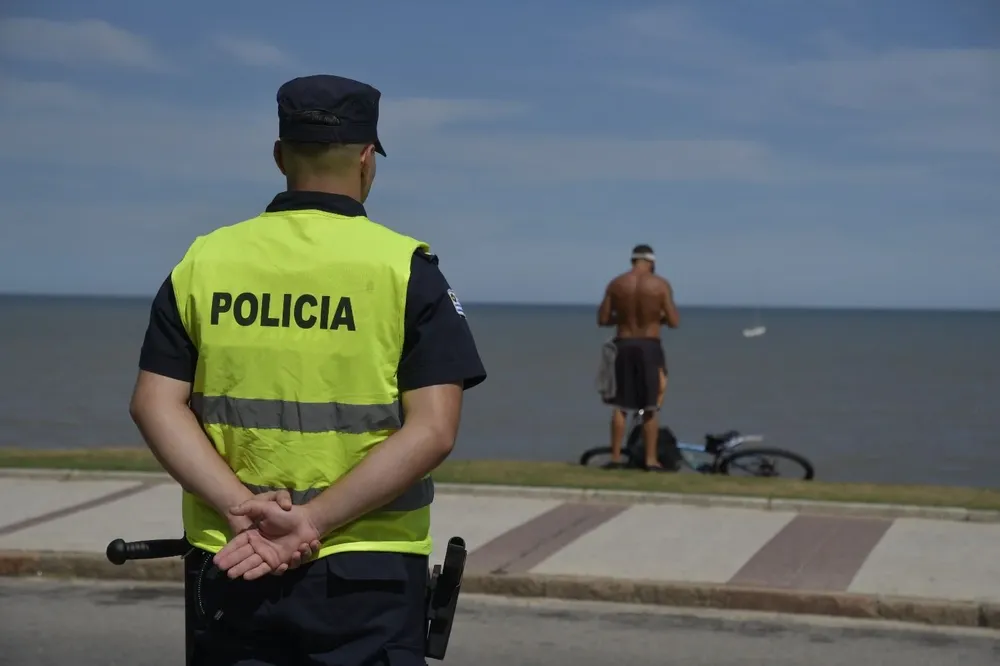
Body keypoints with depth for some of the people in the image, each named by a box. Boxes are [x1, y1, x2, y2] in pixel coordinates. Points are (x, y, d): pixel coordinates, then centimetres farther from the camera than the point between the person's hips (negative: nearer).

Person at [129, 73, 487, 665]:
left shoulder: (204, 261, 5)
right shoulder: (405, 267, -5)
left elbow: (154, 405, -3)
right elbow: (433, 431, -14)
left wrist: (243, 509, -11)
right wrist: (312, 521, -15)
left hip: (228, 563, 3)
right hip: (366, 572, -3)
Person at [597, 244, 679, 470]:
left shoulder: (616, 284, 0)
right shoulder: (661, 285, -6)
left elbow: (602, 319, 1)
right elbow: (674, 322, -8)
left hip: (623, 345, 2)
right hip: (649, 347, -2)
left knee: (620, 405, 10)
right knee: (650, 407, 5)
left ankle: (616, 457, 9)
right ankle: (651, 459, 5)